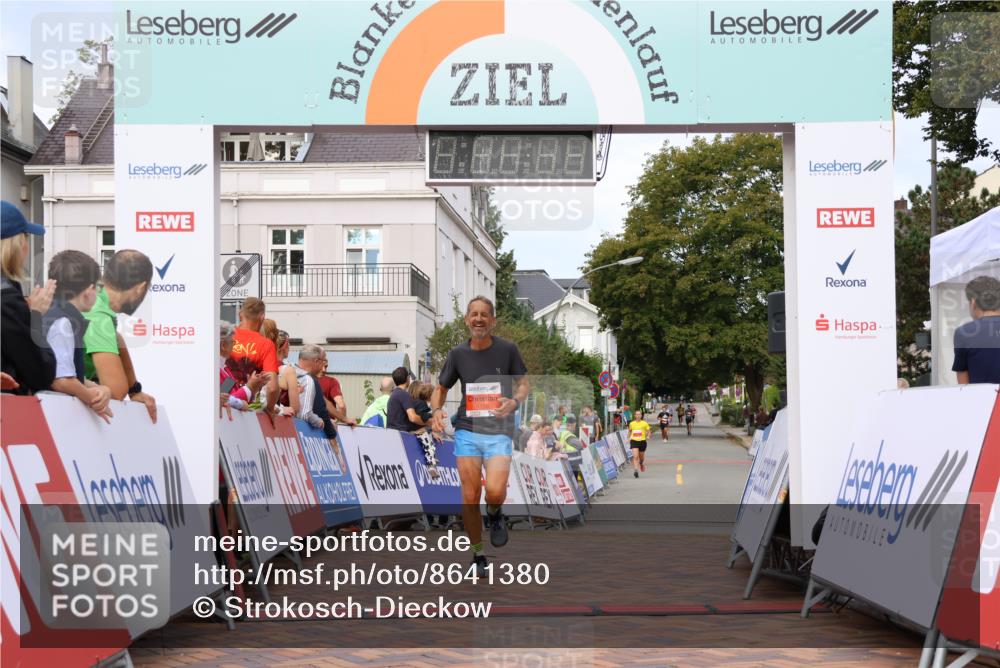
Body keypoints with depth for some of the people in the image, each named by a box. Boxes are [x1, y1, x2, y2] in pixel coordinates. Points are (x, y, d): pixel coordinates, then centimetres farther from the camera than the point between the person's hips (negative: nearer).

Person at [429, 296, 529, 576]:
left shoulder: (508, 349, -1)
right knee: (470, 496, -1)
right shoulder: (458, 354, 4)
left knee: (495, 491, -21)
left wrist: (514, 401, -14)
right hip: (467, 430, 2)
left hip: (499, 432, -2)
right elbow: (441, 388, 15)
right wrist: (437, 410, -5)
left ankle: (495, 515, 16)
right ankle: (477, 555, 17)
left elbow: (523, 384, 7)